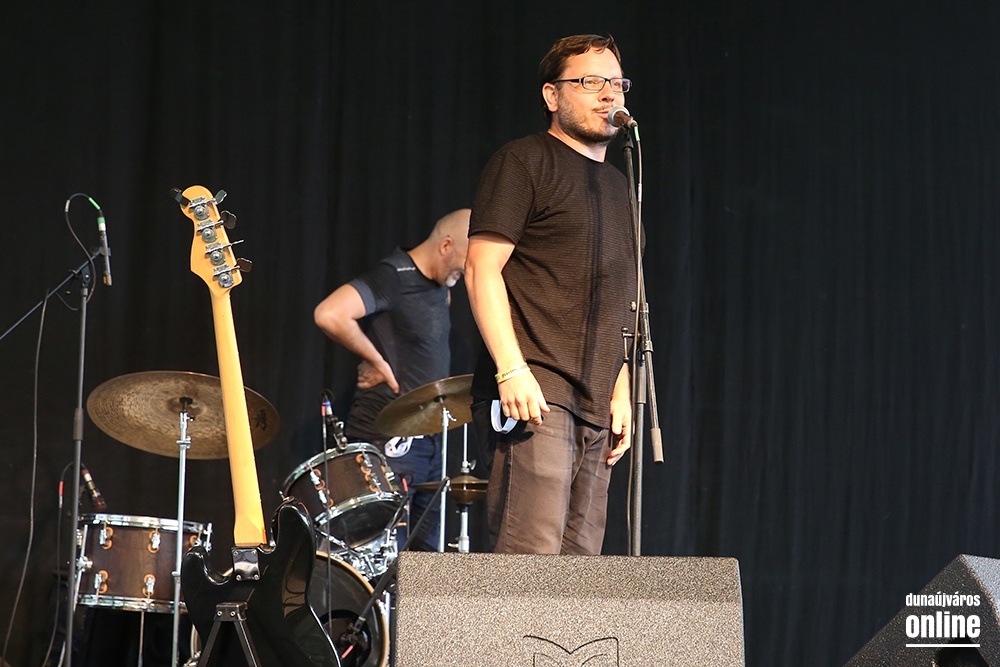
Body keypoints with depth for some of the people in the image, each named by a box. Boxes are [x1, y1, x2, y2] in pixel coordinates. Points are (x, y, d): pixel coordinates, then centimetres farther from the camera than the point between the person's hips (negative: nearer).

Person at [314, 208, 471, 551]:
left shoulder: (439, 285, 11)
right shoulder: (392, 277, -15)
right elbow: (329, 314, -30)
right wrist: (376, 360, -17)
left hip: (428, 439, 9)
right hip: (388, 442, -9)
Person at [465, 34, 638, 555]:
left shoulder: (617, 186, 24)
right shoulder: (524, 163, 0)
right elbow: (481, 268, -9)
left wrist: (622, 392, 16)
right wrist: (511, 369, -19)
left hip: (596, 408, 8)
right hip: (534, 394, -8)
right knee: (531, 559, -17)